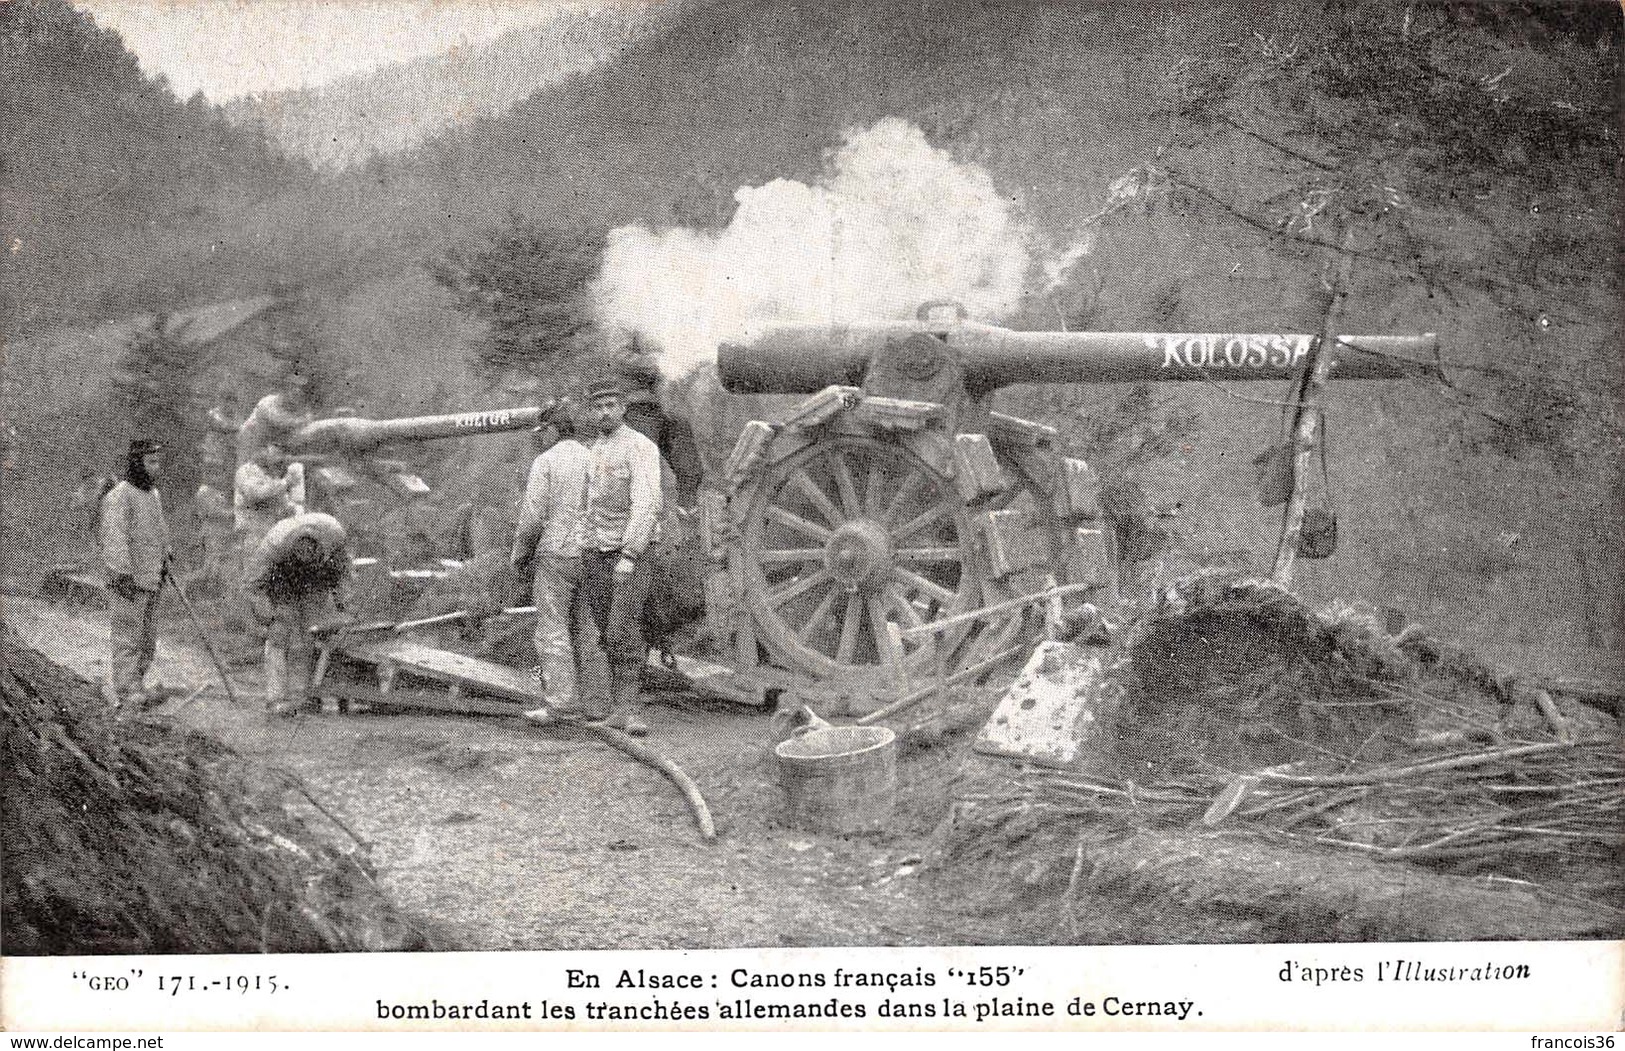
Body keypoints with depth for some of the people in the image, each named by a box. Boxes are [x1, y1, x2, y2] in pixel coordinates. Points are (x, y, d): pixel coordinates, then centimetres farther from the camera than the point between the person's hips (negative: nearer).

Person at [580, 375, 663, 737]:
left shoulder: (641, 448, -7)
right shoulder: (589, 453, 15)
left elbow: (646, 505, -17)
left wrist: (628, 556, -25)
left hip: (630, 556, -6)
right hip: (593, 557, 6)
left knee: (623, 633, -16)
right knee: (608, 637, 6)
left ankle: (629, 709, -17)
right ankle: (619, 707, 10)